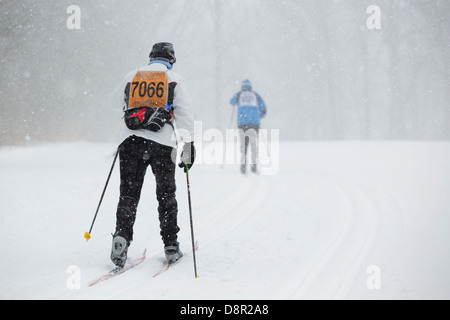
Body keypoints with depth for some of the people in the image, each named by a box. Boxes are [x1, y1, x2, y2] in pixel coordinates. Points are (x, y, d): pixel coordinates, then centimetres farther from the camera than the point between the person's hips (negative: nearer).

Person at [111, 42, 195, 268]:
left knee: (128, 194, 5)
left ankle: (122, 236, -15)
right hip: (163, 145, -1)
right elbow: (184, 114, -1)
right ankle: (171, 246, 13)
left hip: (133, 141, 1)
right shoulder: (175, 80, 6)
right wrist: (189, 145, -1)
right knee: (166, 195, 11)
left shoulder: (131, 78, 14)